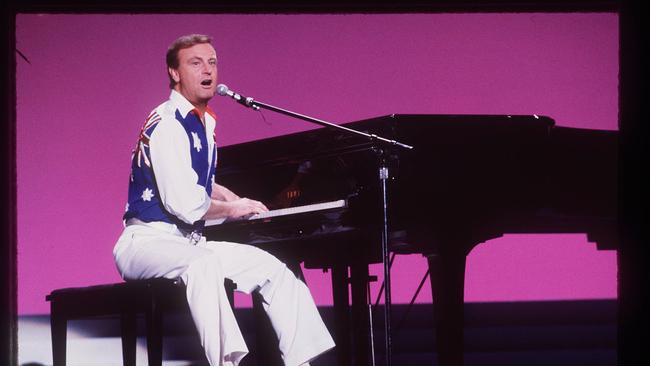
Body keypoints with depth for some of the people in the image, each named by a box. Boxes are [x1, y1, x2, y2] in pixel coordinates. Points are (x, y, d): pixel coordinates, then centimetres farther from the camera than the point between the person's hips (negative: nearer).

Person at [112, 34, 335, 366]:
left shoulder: (205, 122, 16)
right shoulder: (167, 125, -16)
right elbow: (185, 204, -23)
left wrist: (228, 197, 16)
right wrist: (231, 209, -5)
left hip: (188, 243, 10)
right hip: (148, 242, -10)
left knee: (272, 268, 3)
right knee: (203, 263, -39)